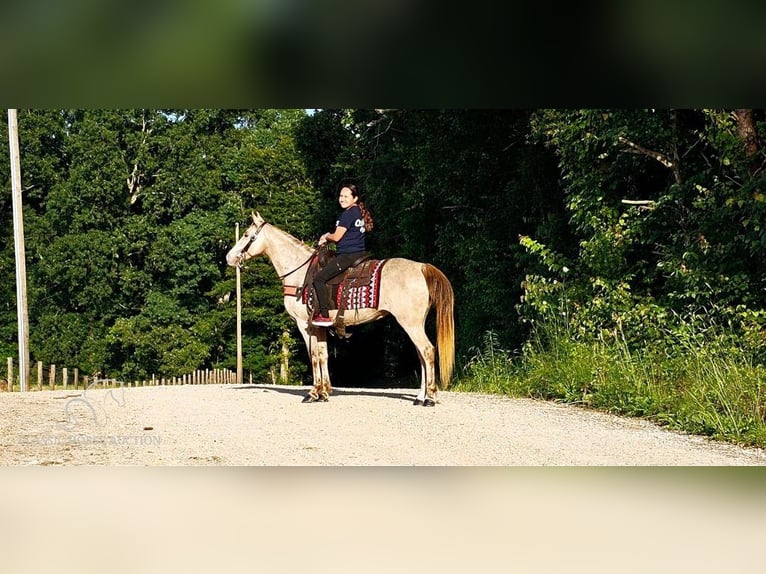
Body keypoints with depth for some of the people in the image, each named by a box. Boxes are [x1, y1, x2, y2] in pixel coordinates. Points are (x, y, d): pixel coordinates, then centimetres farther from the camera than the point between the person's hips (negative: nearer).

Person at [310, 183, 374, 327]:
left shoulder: (348, 213, -14)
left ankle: (324, 315, -15)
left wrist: (326, 237, 7)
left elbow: (337, 237, -14)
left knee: (319, 278, -11)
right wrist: (328, 237, 12)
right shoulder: (358, 212, 16)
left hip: (348, 255, -11)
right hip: (358, 253, 11)